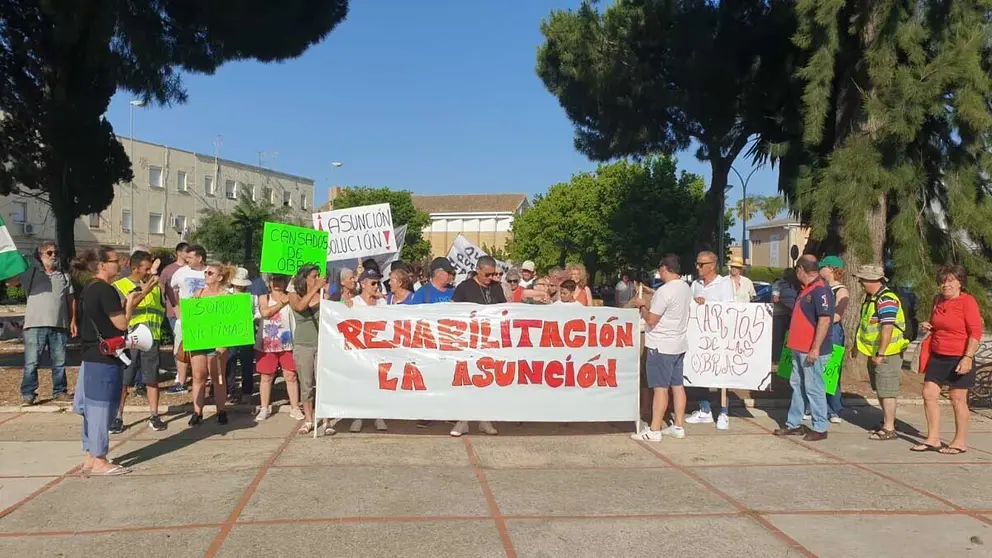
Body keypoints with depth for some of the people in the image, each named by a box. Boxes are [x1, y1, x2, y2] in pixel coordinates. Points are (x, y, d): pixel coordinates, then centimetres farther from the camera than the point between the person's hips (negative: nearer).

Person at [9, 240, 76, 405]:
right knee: (31, 362, -2)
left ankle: (60, 392, 18)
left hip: (60, 325, 3)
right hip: (35, 325, -2)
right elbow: (10, 282, -1)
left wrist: (73, 321, 8)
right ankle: (28, 394, 4)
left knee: (59, 363, 9)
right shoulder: (30, 272, 5)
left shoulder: (64, 276, 13)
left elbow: (71, 299, 14)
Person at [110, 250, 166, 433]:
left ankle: (154, 416, 15)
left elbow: (162, 310, 21)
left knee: (152, 378, 7)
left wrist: (156, 326, 4)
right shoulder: (119, 286, -1)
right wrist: (144, 292, -22)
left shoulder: (156, 287, 12)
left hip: (151, 338, 3)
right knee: (123, 380, 2)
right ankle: (117, 417, 11)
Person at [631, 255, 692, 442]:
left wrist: (642, 306, -1)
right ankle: (678, 426, 19)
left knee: (660, 388, -5)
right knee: (677, 385, 12)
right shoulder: (686, 288, 8)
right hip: (679, 344, 9)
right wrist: (649, 305, 18)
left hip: (661, 346, -9)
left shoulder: (664, 291, -19)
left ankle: (654, 430, -1)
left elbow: (651, 320, -18)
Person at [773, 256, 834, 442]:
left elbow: (824, 320, -23)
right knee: (797, 385, 15)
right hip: (800, 349, 10)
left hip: (812, 351, -10)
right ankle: (794, 424, 23)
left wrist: (815, 349, -24)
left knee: (813, 388, -2)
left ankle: (820, 428, 7)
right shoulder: (807, 289, 14)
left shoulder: (820, 290, -17)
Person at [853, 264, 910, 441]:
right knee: (880, 390, 19)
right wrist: (858, 345, 22)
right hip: (874, 353, 10)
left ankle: (889, 429, 3)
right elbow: (865, 324, 21)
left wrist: (880, 354, -25)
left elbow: (887, 328, -26)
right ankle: (887, 421, 33)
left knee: (887, 391, -4)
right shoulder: (870, 298, 12)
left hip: (887, 353, -10)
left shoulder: (886, 300, -20)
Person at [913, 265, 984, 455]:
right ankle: (933, 439, 12)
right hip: (937, 357, 7)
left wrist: (968, 357, -23)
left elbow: (976, 332, -15)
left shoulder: (967, 301, -11)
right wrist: (927, 326, 4)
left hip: (959, 359, -7)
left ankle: (960, 442, 16)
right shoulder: (938, 300, 10)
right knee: (929, 394, 3)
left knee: (958, 399, 2)